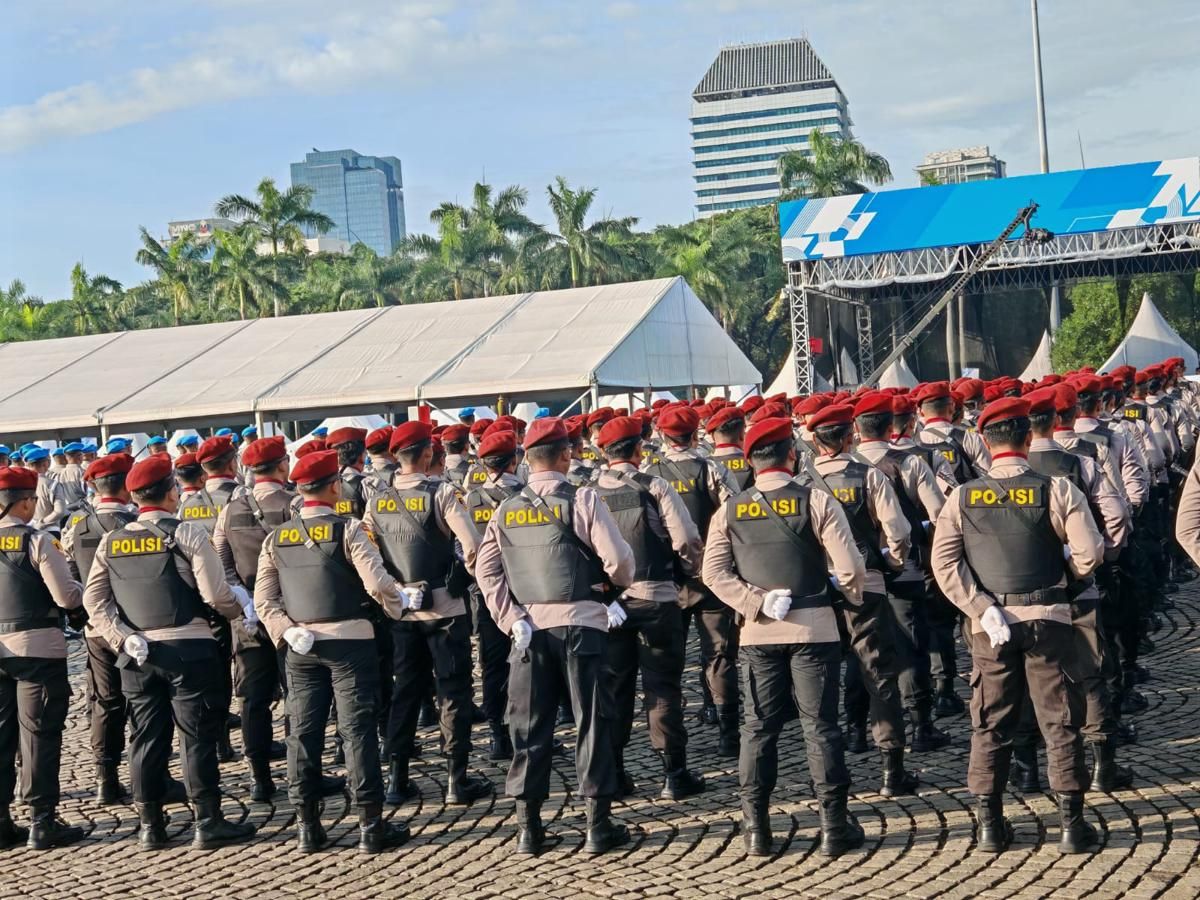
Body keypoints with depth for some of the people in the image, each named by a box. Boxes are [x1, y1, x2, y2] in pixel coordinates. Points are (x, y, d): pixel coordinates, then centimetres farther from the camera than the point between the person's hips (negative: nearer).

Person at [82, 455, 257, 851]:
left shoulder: (111, 542, 7)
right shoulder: (187, 533, -9)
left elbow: (93, 600, 2)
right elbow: (214, 593, -12)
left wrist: (122, 638, -2)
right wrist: (240, 609, 6)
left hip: (136, 652, 5)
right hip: (187, 647, -5)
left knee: (146, 737, 10)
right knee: (198, 735, 1)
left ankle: (150, 825, 14)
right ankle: (208, 823, 3)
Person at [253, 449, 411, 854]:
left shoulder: (277, 539, 6)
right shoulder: (348, 529, -9)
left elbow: (263, 599, 2)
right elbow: (376, 582, -17)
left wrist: (287, 631, -1)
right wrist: (399, 597, 2)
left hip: (300, 648, 4)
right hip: (350, 642, -4)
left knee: (304, 733, 8)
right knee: (358, 731, 0)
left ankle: (307, 826, 12)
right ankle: (371, 827, 2)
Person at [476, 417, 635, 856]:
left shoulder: (507, 510, 6)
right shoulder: (581, 500, -7)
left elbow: (485, 569, 2)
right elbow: (618, 559, -11)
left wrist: (511, 618, 0)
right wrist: (621, 582, 10)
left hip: (529, 627, 4)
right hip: (580, 622, -4)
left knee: (529, 725, 9)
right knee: (591, 721, 3)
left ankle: (528, 827, 12)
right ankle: (598, 825, 5)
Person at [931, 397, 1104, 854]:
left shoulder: (963, 497, 0)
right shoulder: (1057, 490, -6)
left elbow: (944, 563, -8)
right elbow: (1089, 554, -9)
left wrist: (983, 609, -9)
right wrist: (1061, 574, 11)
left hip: (989, 625, 2)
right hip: (1049, 619, -2)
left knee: (990, 723, 10)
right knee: (1060, 722, 6)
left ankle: (990, 824, 12)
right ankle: (1072, 823, 7)